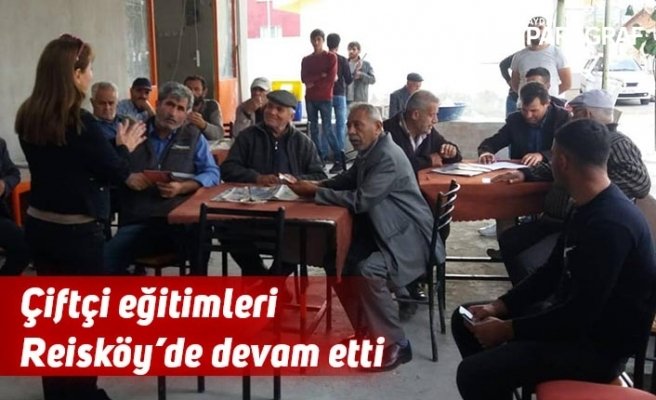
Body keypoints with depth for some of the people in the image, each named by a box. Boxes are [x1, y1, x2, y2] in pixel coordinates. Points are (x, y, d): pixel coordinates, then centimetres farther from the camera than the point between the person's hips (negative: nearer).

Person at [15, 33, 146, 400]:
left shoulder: (28, 118, 2)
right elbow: (114, 170, -11)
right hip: (77, 231, -7)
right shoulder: (79, 121, -21)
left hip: (39, 225, 7)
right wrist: (125, 146, 9)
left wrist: (123, 175, 17)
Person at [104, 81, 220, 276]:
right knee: (105, 262, -23)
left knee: (200, 236, -35)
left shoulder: (194, 136, 15)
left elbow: (212, 173, 5)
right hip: (138, 221, 1)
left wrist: (181, 188, -11)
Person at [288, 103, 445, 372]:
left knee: (367, 271, -30)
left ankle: (396, 345, -16)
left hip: (408, 236, -10)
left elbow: (360, 200, -27)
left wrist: (315, 193, -19)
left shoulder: (388, 157, -21)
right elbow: (347, 180, 19)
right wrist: (315, 185, 0)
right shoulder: (369, 152, 10)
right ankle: (365, 330, 15)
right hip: (382, 232, 10)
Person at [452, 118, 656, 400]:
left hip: (599, 343, -10)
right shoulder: (590, 207, 4)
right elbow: (553, 271, 12)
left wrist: (507, 329, -18)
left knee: (473, 374, -23)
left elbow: (582, 313, -27)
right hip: (572, 316, 10)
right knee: (465, 321, 11)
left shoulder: (610, 224, -28)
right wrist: (499, 306, 2)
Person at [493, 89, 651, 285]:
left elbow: (641, 183, -27)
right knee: (507, 241, 10)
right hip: (555, 220, 10)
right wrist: (526, 174, 14)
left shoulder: (618, 144, -13)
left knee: (527, 262, -22)